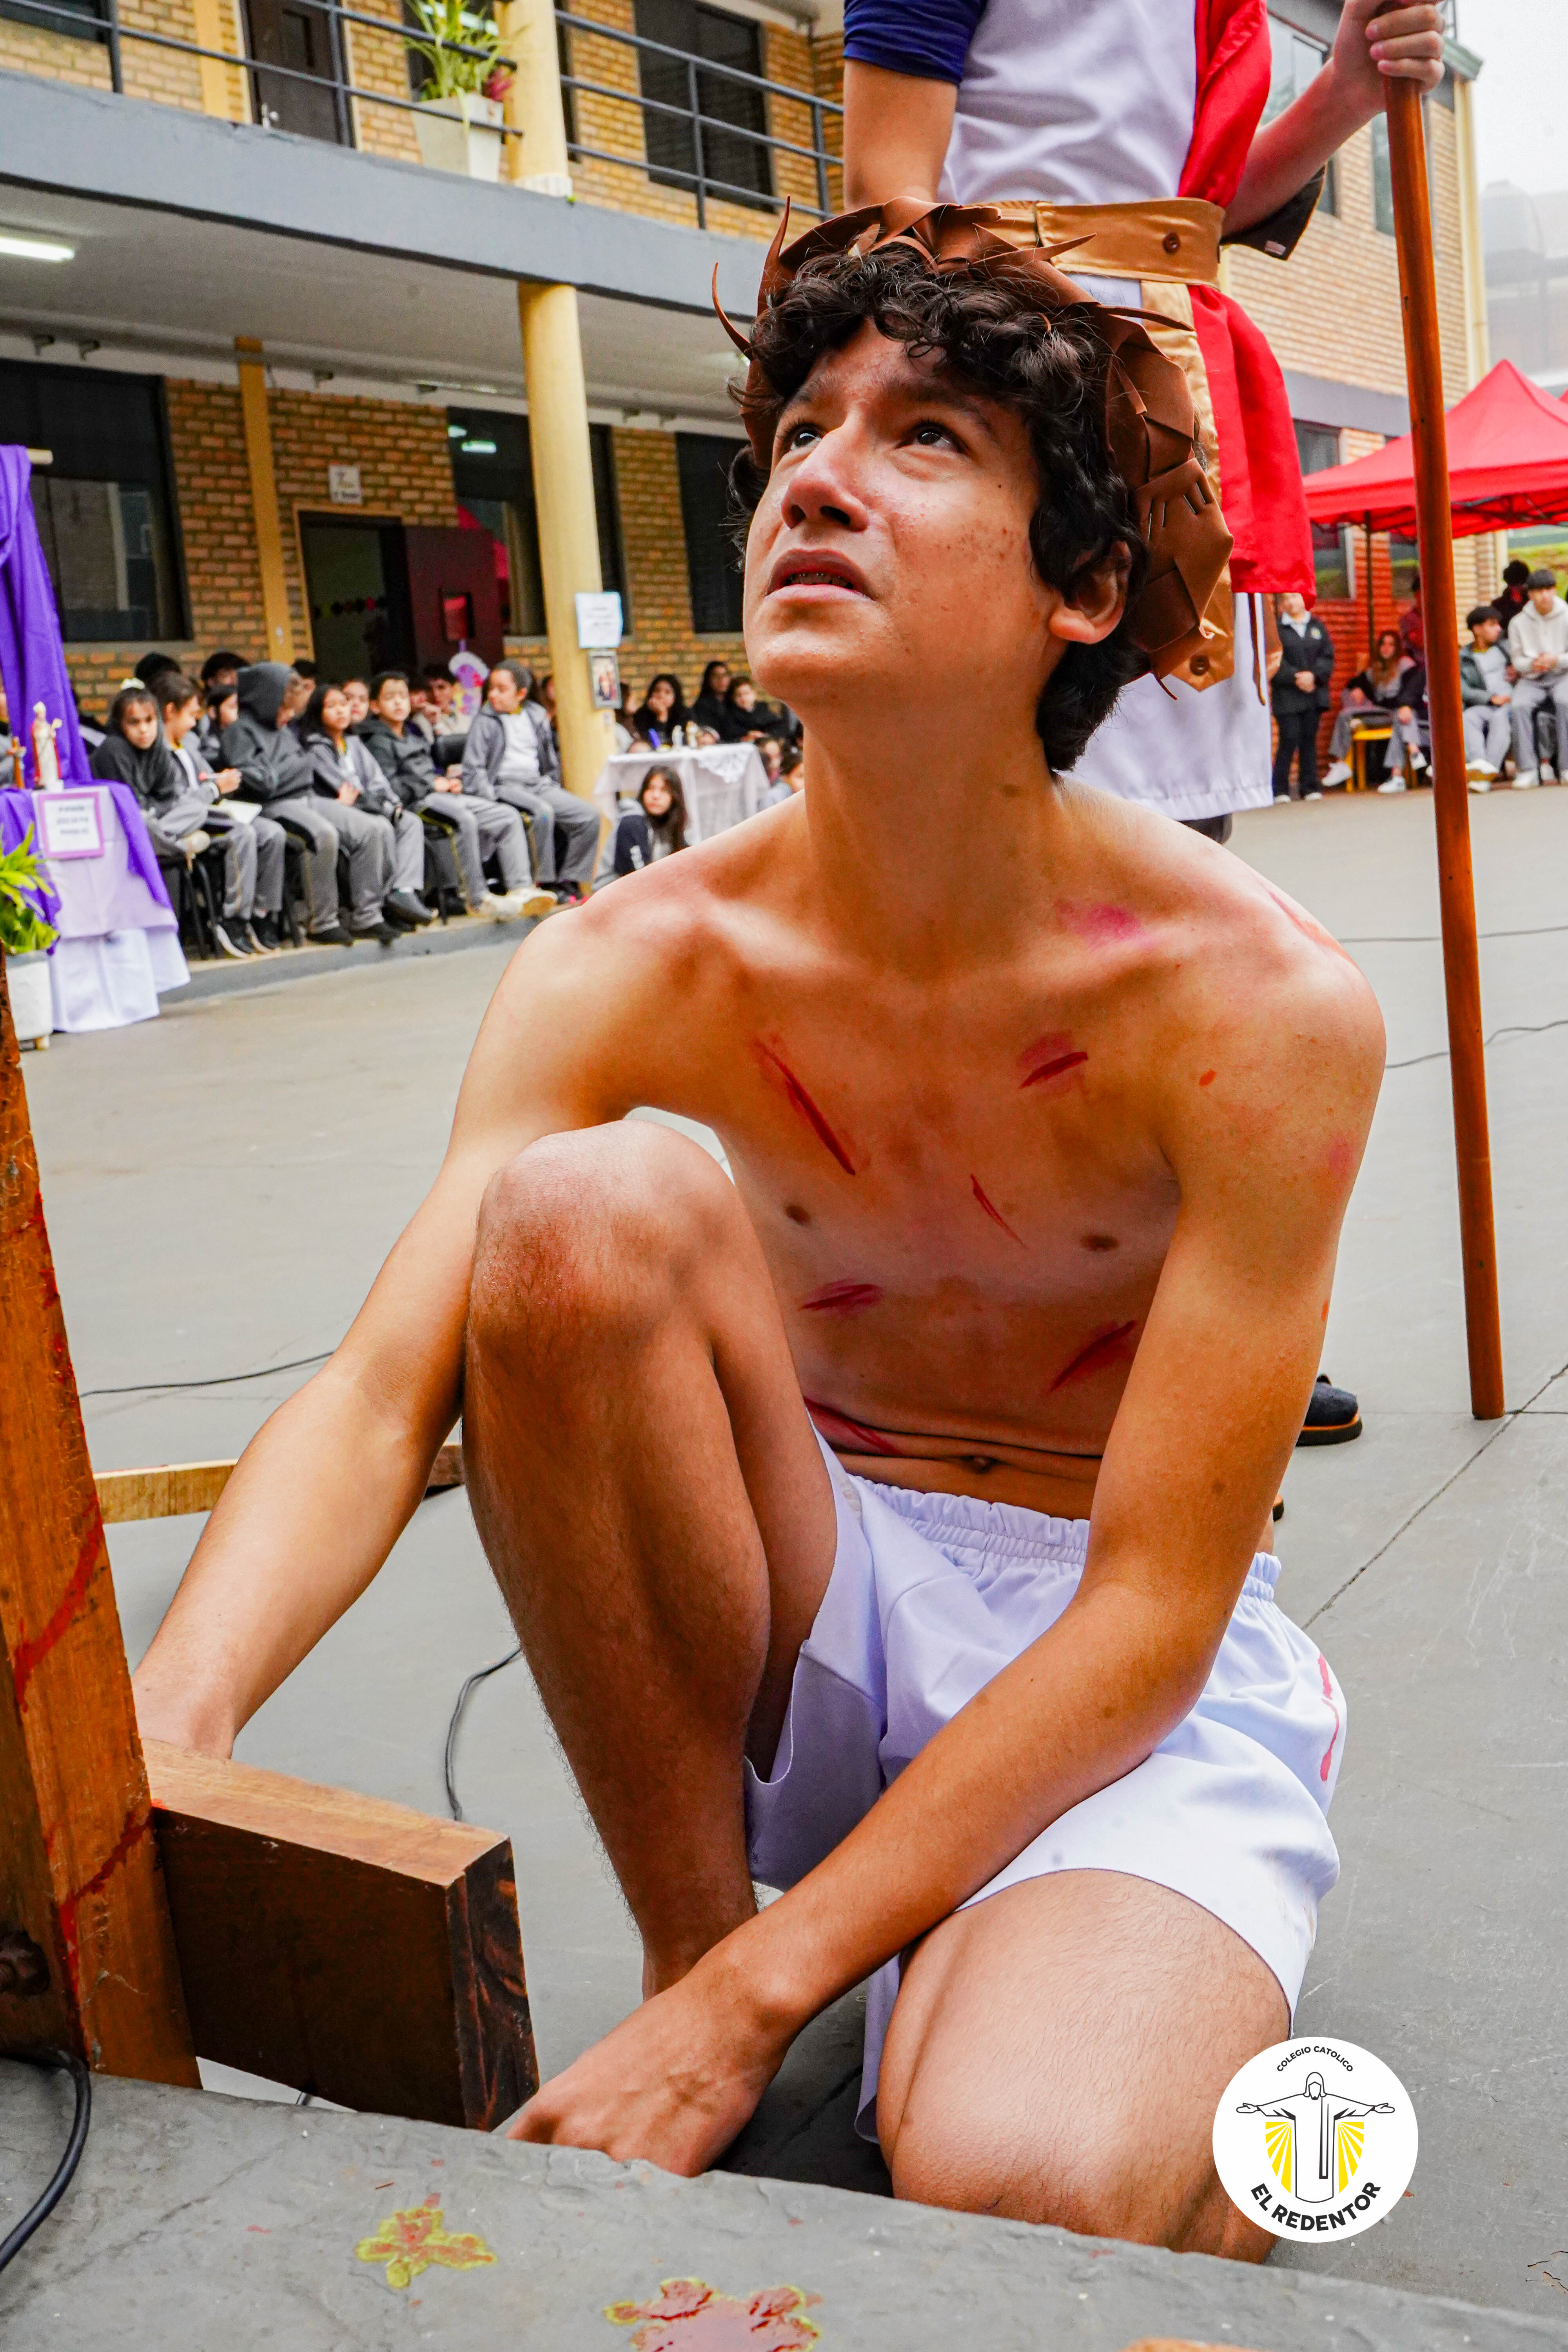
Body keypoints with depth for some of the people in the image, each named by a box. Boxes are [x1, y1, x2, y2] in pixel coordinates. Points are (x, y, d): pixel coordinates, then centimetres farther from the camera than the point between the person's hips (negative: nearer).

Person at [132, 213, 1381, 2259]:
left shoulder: (1263, 1005, -21)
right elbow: (376, 1393, -19)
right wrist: (167, 1732, -40)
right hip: (811, 1619, 4)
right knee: (574, 1212, -27)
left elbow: (1151, 1614, -21)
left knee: (1028, 2185, -35)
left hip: (1133, 1678, -3)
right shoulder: (637, 970, -12)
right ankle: (683, 1935, -9)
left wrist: (753, 2008, -26)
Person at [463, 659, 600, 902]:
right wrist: (491, 798, -15)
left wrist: (554, 788, 13)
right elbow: (473, 769, -3)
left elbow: (551, 759, 25)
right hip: (505, 786, -5)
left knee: (589, 815, -13)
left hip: (540, 784, 5)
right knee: (544, 812, -35)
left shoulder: (536, 717, 14)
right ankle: (547, 884, -24)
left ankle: (569, 880, -7)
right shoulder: (485, 722, 1)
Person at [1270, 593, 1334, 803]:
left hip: (1314, 694, 4)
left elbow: (1328, 656, 6)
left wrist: (1313, 675, -11)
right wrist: (1295, 678, -15)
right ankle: (1280, 789, -2)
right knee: (1289, 740, -9)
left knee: (1310, 740, 5)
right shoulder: (1275, 629, 1)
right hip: (1287, 697, -3)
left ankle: (1310, 787, 10)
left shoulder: (1317, 627, 12)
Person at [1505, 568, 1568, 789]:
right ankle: (1527, 769, -27)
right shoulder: (1519, 623, 7)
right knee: (1519, 706, -29)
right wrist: (1533, 664, -13)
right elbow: (1517, 660, 9)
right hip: (1531, 679, 2)